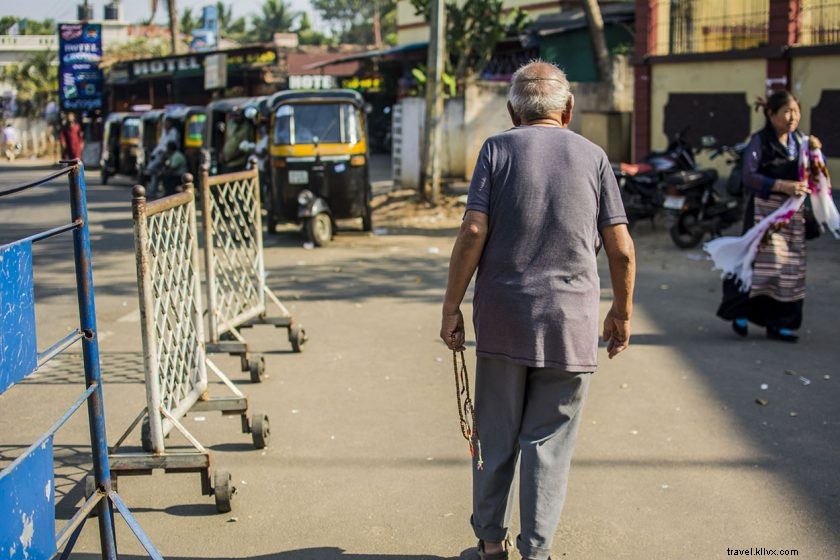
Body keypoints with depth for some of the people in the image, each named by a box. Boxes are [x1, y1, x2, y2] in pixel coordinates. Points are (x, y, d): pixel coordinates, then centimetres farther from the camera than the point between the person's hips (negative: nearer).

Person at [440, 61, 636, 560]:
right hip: (571, 321, 0)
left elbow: (474, 232, -7)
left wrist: (452, 306, -1)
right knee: (549, 442, 8)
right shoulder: (593, 156, 6)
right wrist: (623, 314, 15)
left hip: (502, 318, 0)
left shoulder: (498, 149, 3)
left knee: (496, 437, 13)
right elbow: (622, 249, 2)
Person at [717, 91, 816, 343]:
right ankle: (740, 313, 8)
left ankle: (778, 324, 11)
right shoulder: (760, 141, -8)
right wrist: (782, 185, -27)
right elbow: (749, 177, -18)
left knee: (791, 266, 4)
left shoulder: (800, 139, 10)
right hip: (765, 207, -6)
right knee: (762, 260, -11)